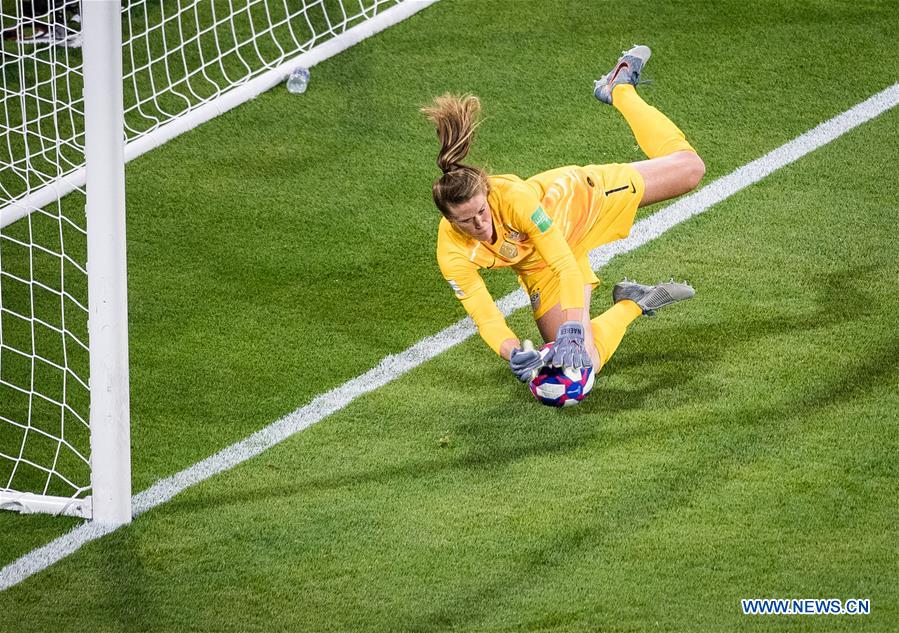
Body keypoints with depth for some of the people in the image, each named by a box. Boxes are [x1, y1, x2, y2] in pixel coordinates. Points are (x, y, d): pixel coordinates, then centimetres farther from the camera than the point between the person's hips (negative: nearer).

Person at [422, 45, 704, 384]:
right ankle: (631, 304, 15)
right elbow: (486, 319, -28)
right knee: (584, 361, -13)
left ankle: (620, 89, 35)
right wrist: (515, 355, -50)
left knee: (689, 168, 11)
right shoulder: (452, 254, -34)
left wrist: (571, 332, -53)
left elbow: (567, 265, -42)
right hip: (538, 266, 2)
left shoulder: (514, 197, -43)